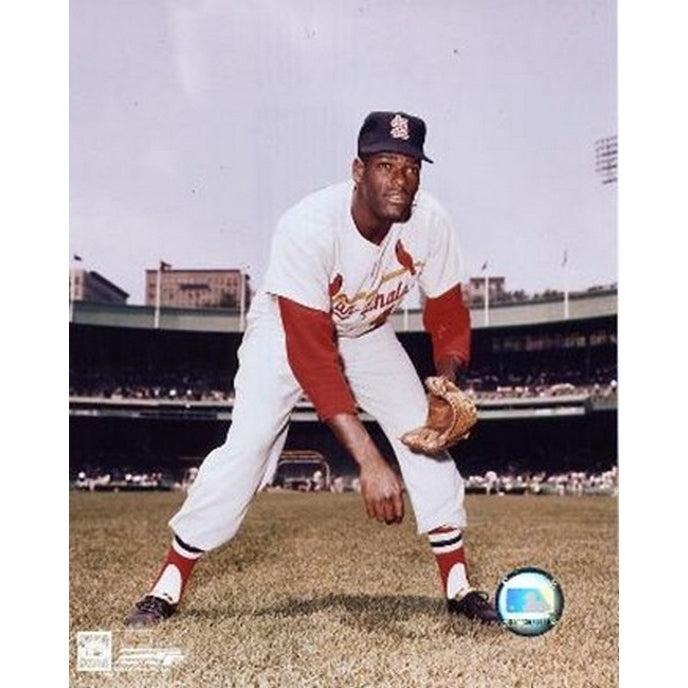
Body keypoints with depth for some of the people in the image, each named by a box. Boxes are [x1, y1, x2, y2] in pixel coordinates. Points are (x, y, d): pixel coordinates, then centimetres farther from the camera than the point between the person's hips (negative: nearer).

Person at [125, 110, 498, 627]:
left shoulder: (430, 222, -26)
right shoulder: (308, 227, -38)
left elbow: (448, 318, -13)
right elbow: (311, 356, -41)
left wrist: (448, 380, -36)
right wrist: (368, 460, -47)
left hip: (368, 333, 4)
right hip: (288, 330, -4)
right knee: (248, 443, -18)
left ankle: (459, 587, 3)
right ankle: (168, 588, -3)